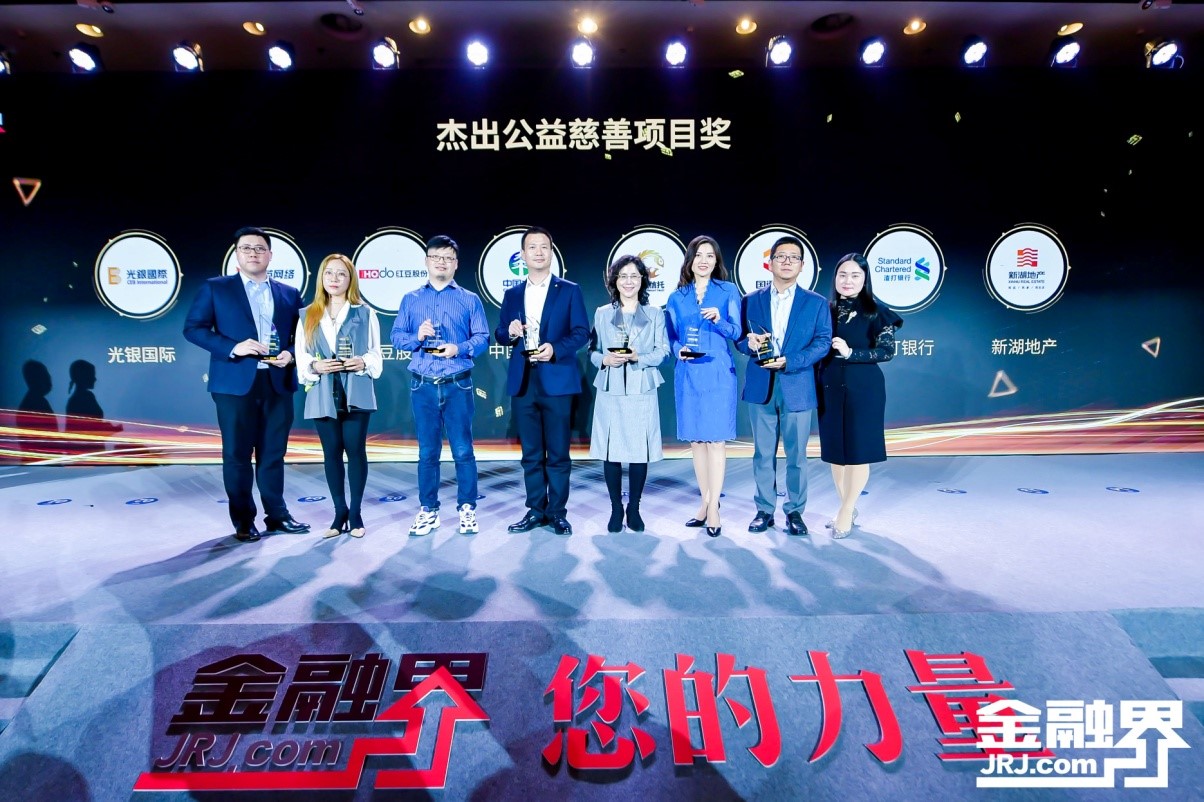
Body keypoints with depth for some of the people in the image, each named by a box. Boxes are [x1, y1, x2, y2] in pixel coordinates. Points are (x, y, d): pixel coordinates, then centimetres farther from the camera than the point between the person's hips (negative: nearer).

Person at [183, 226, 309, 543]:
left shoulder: (289, 294, 13)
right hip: (235, 383, -2)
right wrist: (233, 347, -14)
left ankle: (277, 514, 21)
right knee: (237, 454, 3)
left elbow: (300, 336, 13)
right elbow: (193, 328, -1)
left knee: (274, 453, 10)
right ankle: (243, 522, 14)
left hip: (278, 383, 2)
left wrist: (290, 354, -8)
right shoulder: (215, 288, 5)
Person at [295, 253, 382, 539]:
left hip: (356, 393, -2)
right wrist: (315, 366, -11)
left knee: (355, 450, -1)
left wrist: (363, 362, -15)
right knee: (331, 452, 6)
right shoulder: (307, 315, 12)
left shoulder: (364, 313, 6)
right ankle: (339, 513, 16)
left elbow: (376, 353, 5)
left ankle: (355, 513, 10)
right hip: (323, 395, 2)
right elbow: (300, 356, 8)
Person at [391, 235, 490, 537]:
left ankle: (467, 510, 11)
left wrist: (459, 348, -18)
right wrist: (417, 337, -12)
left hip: (458, 385, -1)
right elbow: (397, 337, 7)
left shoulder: (470, 300, 8)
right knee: (427, 452, 7)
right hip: (422, 385, 2)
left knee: (463, 450, 1)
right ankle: (428, 511, 17)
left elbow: (482, 338, 0)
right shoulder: (410, 300, 13)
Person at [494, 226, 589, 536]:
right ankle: (536, 510, 19)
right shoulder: (512, 294, 14)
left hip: (557, 380, -3)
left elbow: (581, 332, -3)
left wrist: (555, 349, -18)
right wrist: (510, 332, -10)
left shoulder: (569, 290, 4)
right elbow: (500, 336, 13)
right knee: (531, 453, 9)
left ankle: (557, 512, 12)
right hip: (522, 382, 4)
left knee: (558, 452, 2)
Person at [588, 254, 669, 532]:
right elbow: (593, 351, 9)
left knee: (639, 451, 1)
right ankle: (616, 509, 14)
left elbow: (662, 351, 2)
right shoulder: (602, 314, 12)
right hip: (610, 392, 1)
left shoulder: (655, 314, 10)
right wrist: (605, 360, -12)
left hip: (642, 392, 0)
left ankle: (634, 509, 15)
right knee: (610, 451, 1)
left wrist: (637, 357, -15)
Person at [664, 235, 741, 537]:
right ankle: (705, 502, 19)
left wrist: (719, 320, -20)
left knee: (716, 438, -4)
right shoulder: (677, 297, 10)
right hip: (687, 374, 3)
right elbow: (672, 337, 10)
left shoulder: (728, 291, 4)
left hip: (718, 373, -3)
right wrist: (679, 350, -11)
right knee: (695, 438, 7)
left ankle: (713, 507, 1)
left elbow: (736, 332, -1)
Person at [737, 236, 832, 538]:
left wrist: (790, 362, -16)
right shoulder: (751, 300, 10)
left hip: (797, 388, -1)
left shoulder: (816, 303, 6)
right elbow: (740, 339, 9)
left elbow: (823, 342, -2)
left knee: (796, 454, 6)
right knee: (763, 453, 7)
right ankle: (764, 510, 18)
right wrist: (749, 342, -16)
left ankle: (794, 512, 18)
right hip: (761, 388, 1)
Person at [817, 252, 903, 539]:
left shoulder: (875, 312, -3)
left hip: (863, 388, -4)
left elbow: (887, 351, -8)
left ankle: (845, 513, 8)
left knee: (858, 450, -2)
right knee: (834, 449, 8)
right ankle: (848, 509, 21)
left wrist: (850, 353, -19)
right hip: (830, 387, 4)